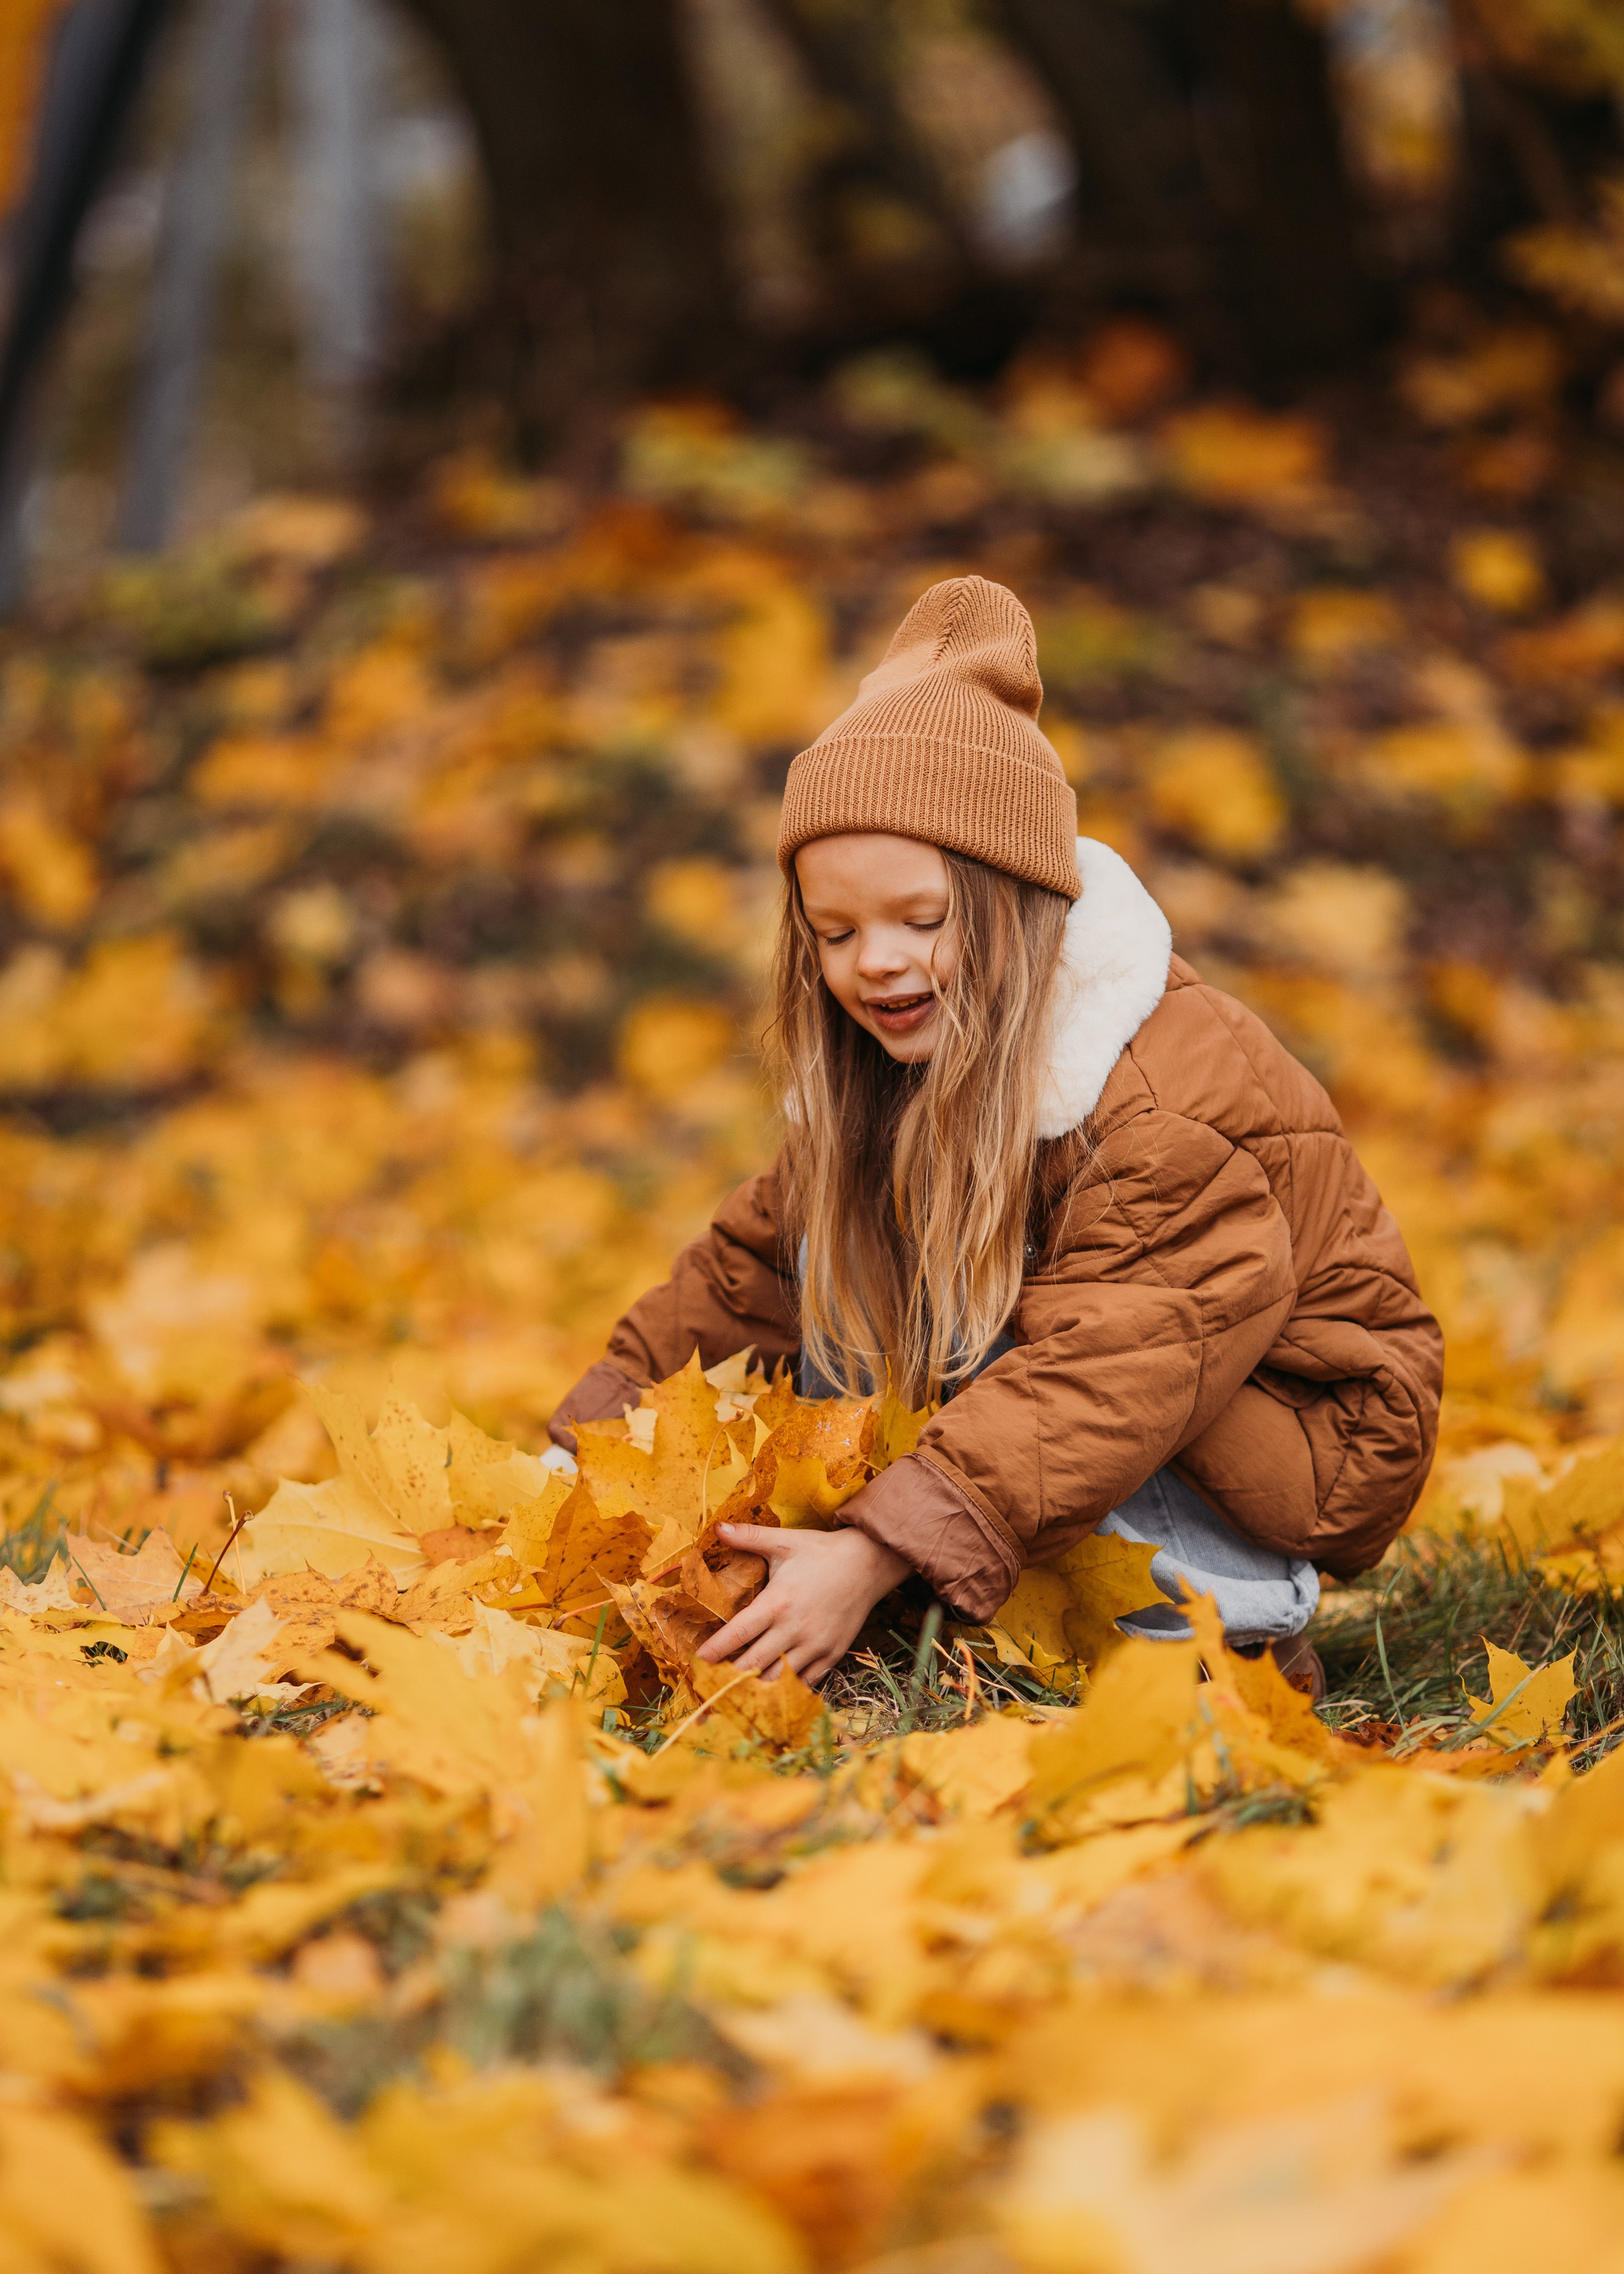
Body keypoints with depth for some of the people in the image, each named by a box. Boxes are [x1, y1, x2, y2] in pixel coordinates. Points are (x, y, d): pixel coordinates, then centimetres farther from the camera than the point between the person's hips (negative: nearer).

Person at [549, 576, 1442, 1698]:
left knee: (953, 1320, -28)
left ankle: (1239, 1618, -15)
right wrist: (599, 1432, -10)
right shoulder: (907, 1060, -4)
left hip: (1315, 1447, -8)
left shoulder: (1167, 1109, -31)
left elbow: (1102, 1382, -39)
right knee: (837, 1249, -6)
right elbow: (754, 1262, 2)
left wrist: (879, 1552, -47)